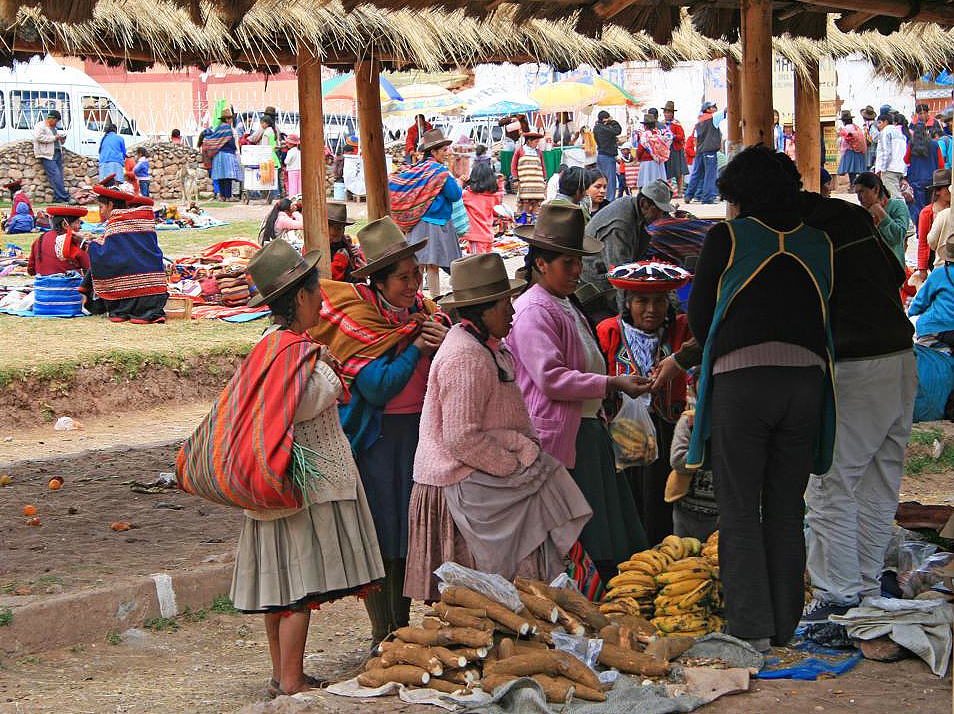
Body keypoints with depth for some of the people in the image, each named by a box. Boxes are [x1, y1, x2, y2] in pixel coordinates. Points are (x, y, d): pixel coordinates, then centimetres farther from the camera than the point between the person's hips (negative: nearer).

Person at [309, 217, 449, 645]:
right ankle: (383, 633, 7)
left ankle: (403, 626, 22)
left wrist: (445, 345, -14)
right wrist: (416, 347, -17)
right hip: (374, 436, -5)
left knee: (410, 528, 10)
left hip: (418, 430, 6)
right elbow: (378, 387, -19)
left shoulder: (423, 311, 6)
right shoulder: (356, 318, -11)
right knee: (379, 533, -2)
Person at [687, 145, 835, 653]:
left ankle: (751, 626, 0)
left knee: (739, 510, 4)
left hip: (741, 378, -3)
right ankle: (783, 625, 16)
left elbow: (698, 316, 13)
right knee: (785, 510, 13)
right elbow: (824, 312, 17)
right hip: (807, 378, 3)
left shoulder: (726, 237, 8)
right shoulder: (820, 244, 17)